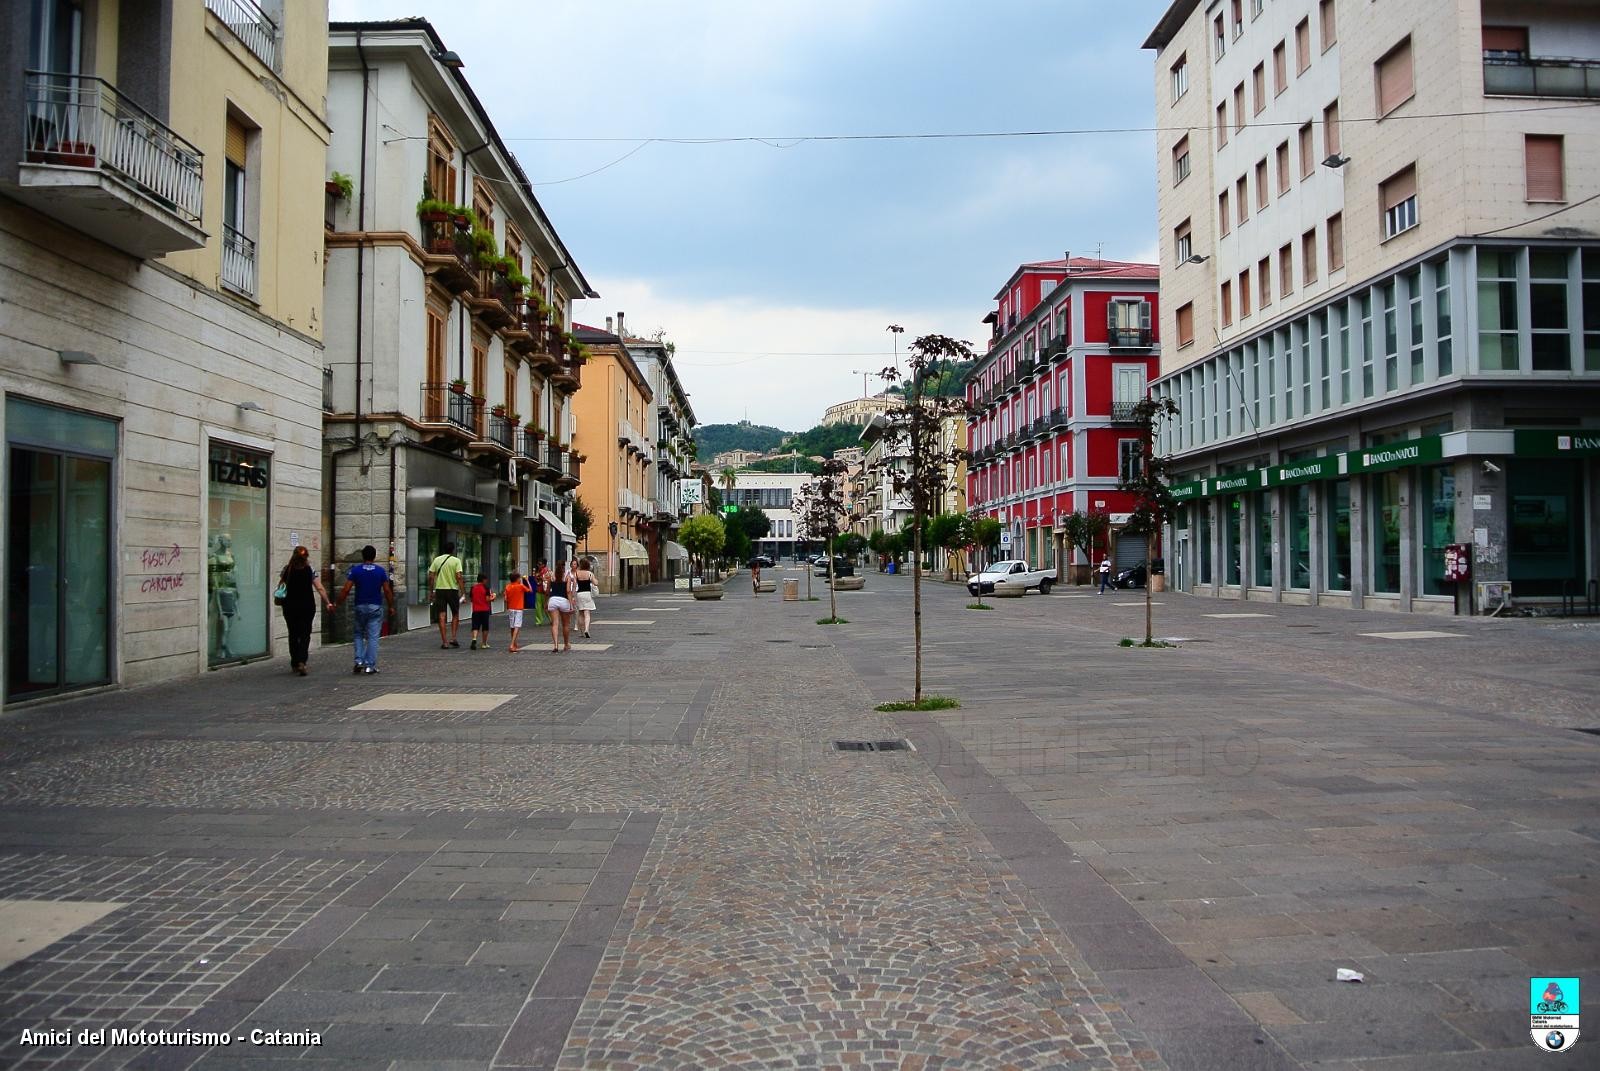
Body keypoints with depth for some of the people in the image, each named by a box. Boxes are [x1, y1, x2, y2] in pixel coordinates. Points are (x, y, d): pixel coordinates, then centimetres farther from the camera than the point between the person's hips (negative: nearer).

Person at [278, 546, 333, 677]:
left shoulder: (286, 569, -2)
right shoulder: (310, 570, -7)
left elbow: (280, 586, 5)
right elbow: (320, 588, -11)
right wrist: (328, 603, -7)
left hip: (290, 606, 2)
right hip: (307, 606, -2)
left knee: (293, 635, 14)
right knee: (305, 635, 3)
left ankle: (294, 664, 19)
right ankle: (301, 661, -15)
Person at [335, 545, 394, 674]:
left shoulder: (355, 570, -2)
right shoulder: (381, 571, -1)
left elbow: (345, 589, -7)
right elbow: (387, 591, -1)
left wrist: (339, 603, 3)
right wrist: (390, 606, 10)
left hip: (360, 607, 1)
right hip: (376, 607, -1)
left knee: (359, 634, 16)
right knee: (373, 637, 1)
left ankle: (359, 660, 3)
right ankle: (370, 665, -1)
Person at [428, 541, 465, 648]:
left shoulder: (437, 560, 6)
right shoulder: (456, 560, -3)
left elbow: (431, 577, 4)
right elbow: (459, 577, -12)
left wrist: (432, 590, 13)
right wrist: (462, 591, -9)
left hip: (439, 589, 2)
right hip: (452, 590, -2)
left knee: (441, 616, 3)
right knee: (455, 615, 14)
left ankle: (444, 641, 1)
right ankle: (453, 638, 4)